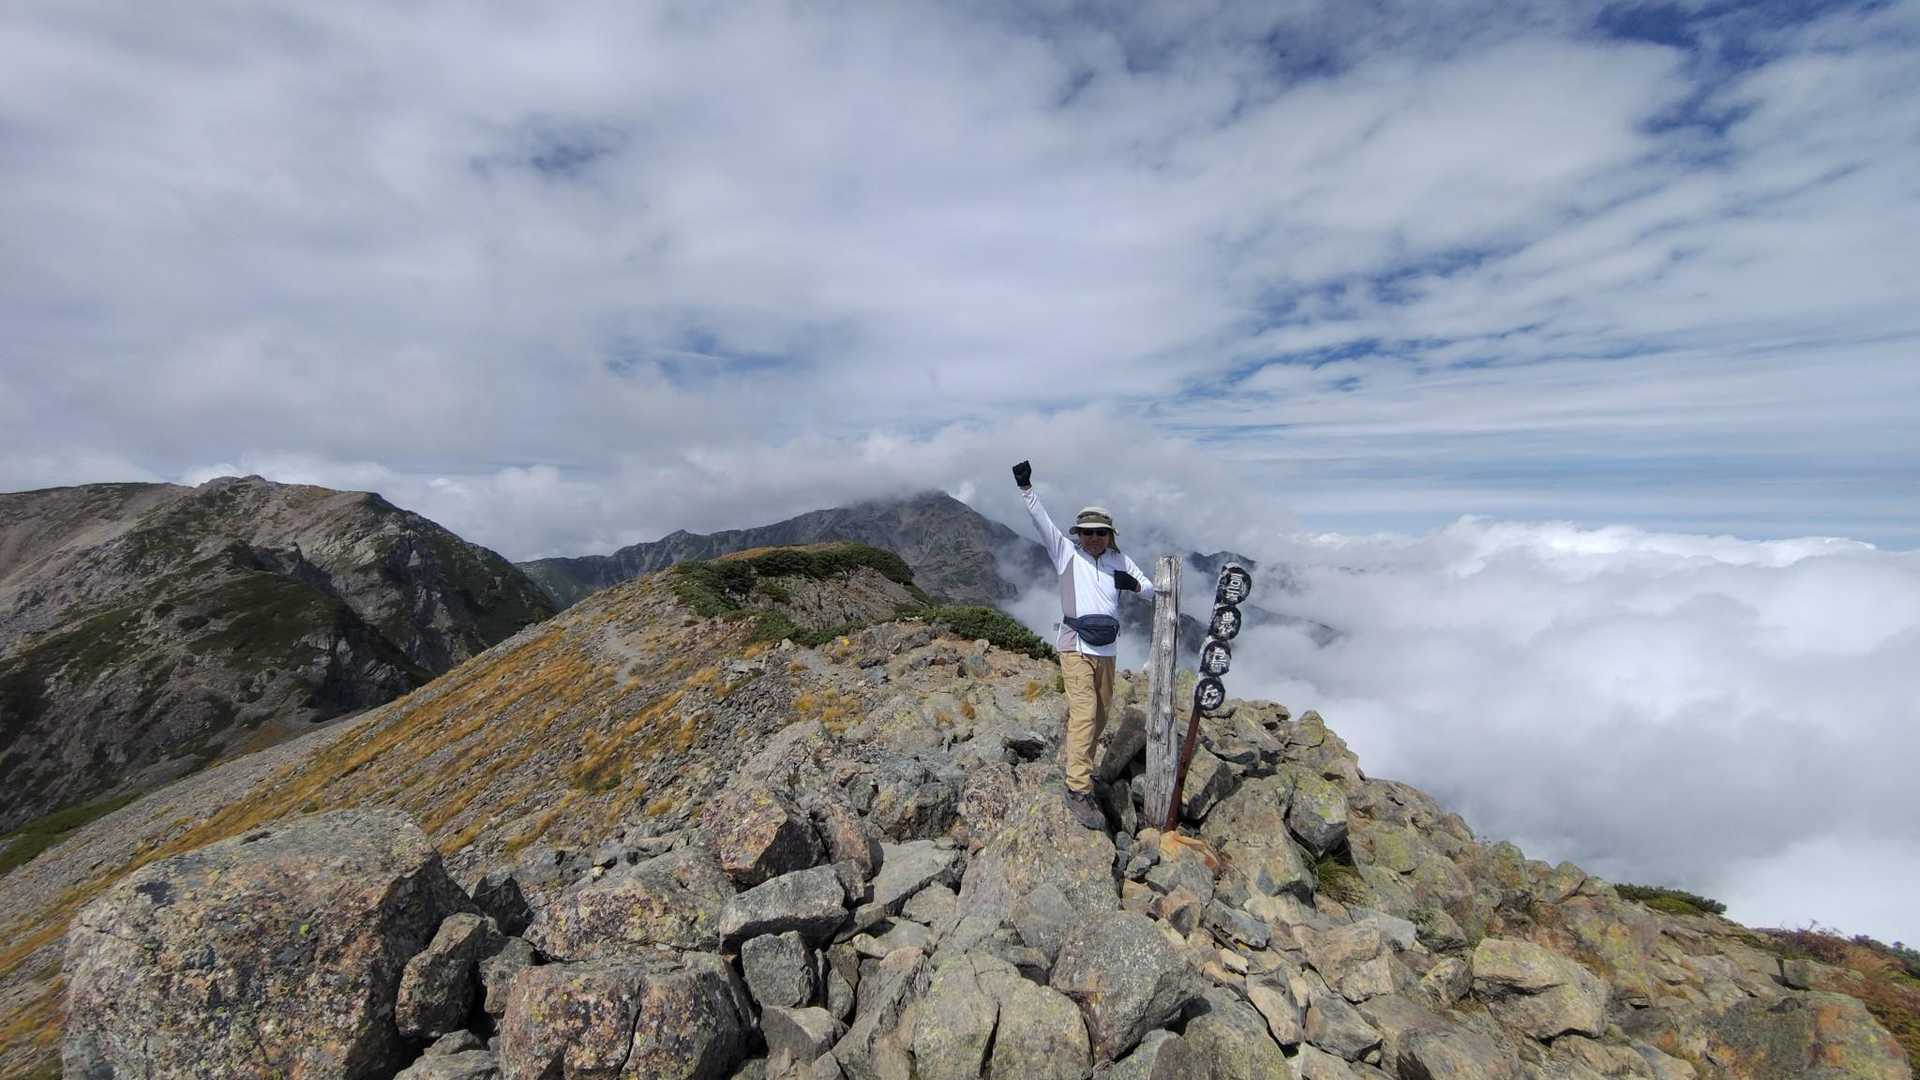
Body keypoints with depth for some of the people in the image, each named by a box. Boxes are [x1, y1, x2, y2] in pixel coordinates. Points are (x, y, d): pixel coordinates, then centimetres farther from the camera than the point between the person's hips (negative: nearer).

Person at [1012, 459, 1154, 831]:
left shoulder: (1119, 560, 9)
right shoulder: (1067, 553, 0)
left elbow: (1151, 589, 15)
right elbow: (1041, 521, -10)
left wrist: (1132, 584, -8)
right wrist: (1025, 487, -20)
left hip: (1106, 650, 5)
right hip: (1075, 648, -5)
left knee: (1100, 712, 15)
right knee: (1084, 713, -14)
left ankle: (1081, 764, 35)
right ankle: (1078, 790, -11)